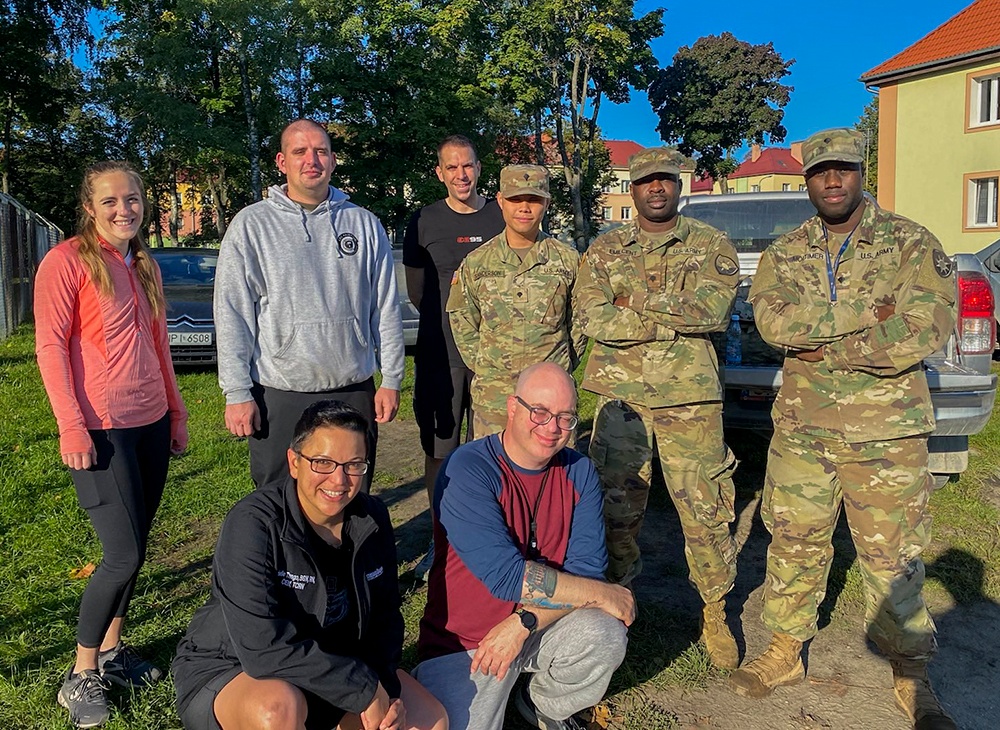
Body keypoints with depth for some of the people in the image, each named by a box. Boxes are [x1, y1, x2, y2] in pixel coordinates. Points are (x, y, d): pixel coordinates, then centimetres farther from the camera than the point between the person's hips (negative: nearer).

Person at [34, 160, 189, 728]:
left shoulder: (146, 267, 13)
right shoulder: (67, 260, -6)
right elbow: (50, 346, -10)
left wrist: (177, 414, 17)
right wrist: (72, 425, -16)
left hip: (151, 423, 7)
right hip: (101, 427, -7)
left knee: (135, 548, 12)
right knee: (125, 554, -8)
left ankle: (112, 648, 29)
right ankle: (82, 674, 10)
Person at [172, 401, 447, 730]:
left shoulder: (372, 519, -7)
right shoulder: (252, 524, -26)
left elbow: (385, 616, 1)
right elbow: (266, 650, -33)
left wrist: (385, 687, -17)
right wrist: (366, 690, -28)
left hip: (330, 668, 6)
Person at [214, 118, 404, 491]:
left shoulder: (364, 224, 6)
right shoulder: (251, 225, 0)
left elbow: (386, 310, 7)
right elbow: (232, 317, -2)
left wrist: (391, 380, 4)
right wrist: (237, 393, -7)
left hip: (355, 391, 2)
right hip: (279, 396, -1)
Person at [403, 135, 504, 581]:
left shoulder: (502, 217, 7)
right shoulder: (424, 222, 7)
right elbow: (416, 292, 10)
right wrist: (453, 320, 2)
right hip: (439, 352, 0)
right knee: (438, 449, 5)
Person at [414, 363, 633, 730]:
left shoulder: (579, 472, -4)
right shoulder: (466, 469, -21)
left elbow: (587, 568, -10)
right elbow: (506, 576, -28)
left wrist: (523, 623, -24)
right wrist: (605, 594, -21)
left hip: (541, 627, 4)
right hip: (463, 642, -3)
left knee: (605, 635, -23)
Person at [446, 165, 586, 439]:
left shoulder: (568, 260, 2)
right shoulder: (476, 262, 2)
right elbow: (462, 322, 10)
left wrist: (563, 367, 7)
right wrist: (484, 368, 6)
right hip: (493, 395, 0)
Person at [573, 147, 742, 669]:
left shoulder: (710, 245, 6)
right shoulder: (604, 250, 9)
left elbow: (714, 308, -12)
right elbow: (591, 318, -7)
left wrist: (639, 302, -13)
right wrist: (676, 318, -11)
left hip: (689, 396, -1)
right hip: (620, 394, 2)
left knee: (705, 507, 3)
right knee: (617, 505, 10)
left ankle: (715, 612, 20)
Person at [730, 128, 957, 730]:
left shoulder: (911, 243, 0)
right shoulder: (785, 253, 8)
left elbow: (929, 326, -14)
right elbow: (773, 319, -11)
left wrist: (831, 346, -15)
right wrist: (865, 313, -19)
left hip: (885, 431, -2)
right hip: (801, 427, 3)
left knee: (894, 557, 5)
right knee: (794, 543, 11)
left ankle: (912, 678, 24)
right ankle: (786, 652, 29)